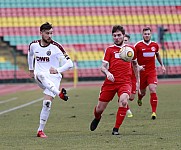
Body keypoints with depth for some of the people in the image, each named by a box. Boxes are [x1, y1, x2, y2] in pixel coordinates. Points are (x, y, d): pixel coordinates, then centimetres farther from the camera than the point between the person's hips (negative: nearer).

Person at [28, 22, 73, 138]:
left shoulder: (56, 47, -10)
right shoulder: (34, 45, 2)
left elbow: (69, 64, -15)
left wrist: (58, 70, -31)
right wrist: (31, 70, 34)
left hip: (53, 77, -2)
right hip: (39, 77, 2)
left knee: (47, 103, -14)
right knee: (41, 75, -37)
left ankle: (40, 130, -3)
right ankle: (59, 93, -54)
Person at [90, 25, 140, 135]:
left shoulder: (130, 48, 12)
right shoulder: (110, 49, 6)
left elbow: (135, 64, 26)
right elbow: (103, 66, 2)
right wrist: (107, 73, -21)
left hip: (125, 82, 0)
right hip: (111, 81, 0)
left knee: (124, 101, -30)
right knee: (100, 108, 4)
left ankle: (116, 129, -18)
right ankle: (97, 118, 43)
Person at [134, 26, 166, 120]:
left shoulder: (155, 45, 2)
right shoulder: (138, 45, -8)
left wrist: (162, 65, 22)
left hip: (152, 72, 1)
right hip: (141, 72, -1)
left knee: (153, 90, -16)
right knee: (142, 92, 12)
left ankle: (154, 112, -15)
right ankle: (139, 99, 51)